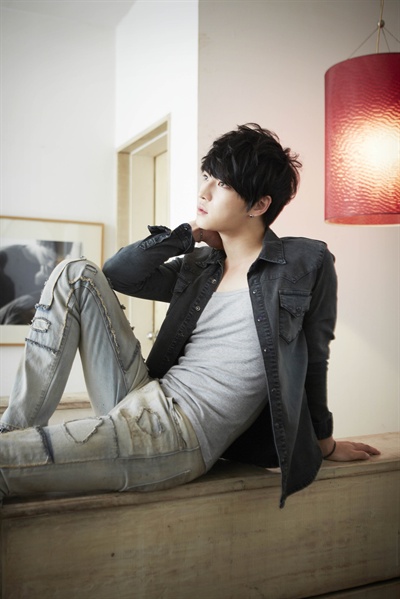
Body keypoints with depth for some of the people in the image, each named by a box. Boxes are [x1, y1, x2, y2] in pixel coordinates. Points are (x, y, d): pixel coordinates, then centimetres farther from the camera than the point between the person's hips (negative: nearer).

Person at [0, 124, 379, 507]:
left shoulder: (306, 263, -2)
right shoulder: (200, 266, 14)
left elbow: (313, 360, 5)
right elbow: (116, 273, 11)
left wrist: (325, 443, 15)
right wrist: (188, 235, 5)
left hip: (182, 434, -7)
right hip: (147, 397, 7)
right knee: (76, 275, -2)